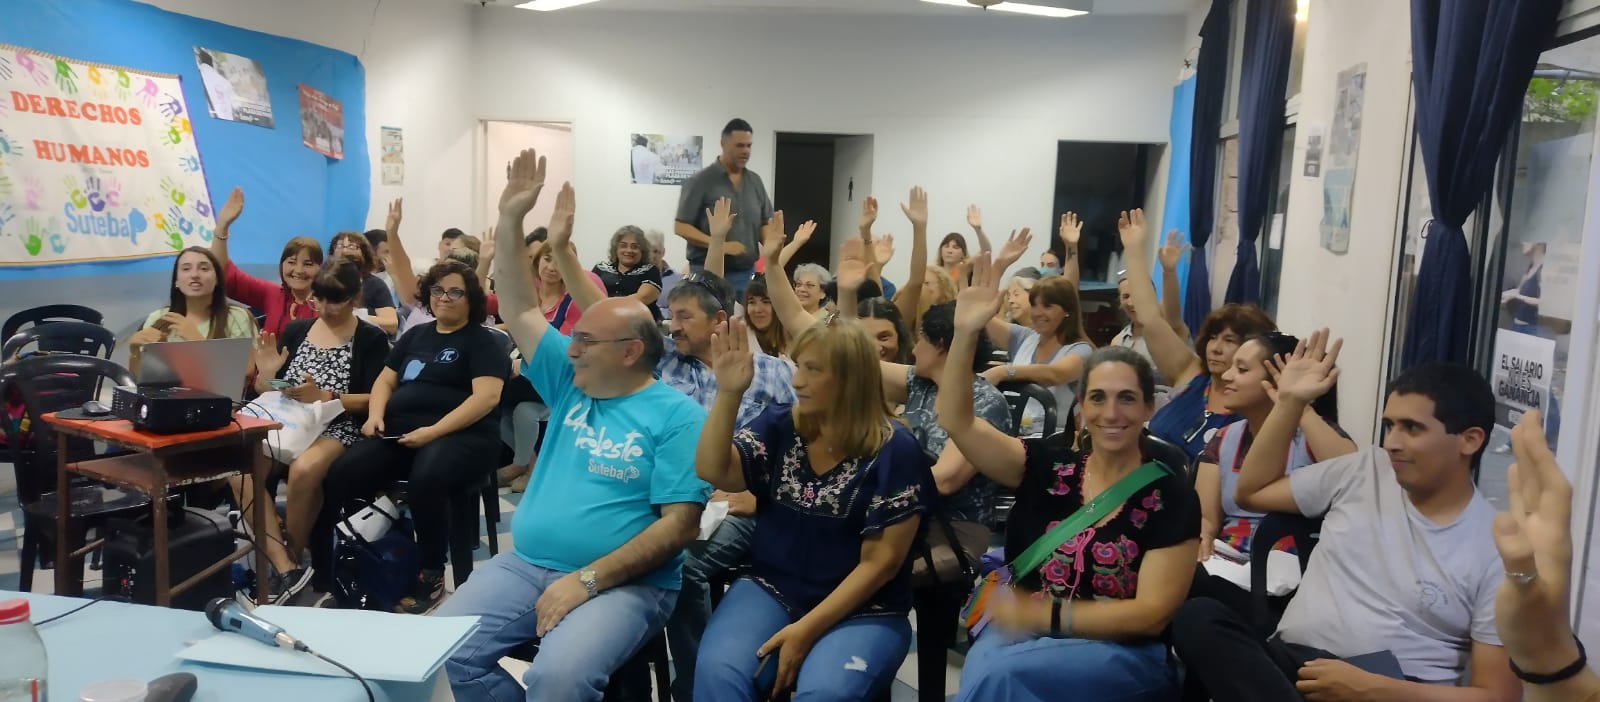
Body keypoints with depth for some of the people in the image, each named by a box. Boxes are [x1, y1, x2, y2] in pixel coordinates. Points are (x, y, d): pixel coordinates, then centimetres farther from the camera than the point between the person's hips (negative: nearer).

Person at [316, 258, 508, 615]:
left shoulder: (484, 341, 4)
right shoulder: (415, 335, 24)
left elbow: (486, 398, -10)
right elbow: (385, 381, 24)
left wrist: (433, 431, -19)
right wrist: (375, 414, 1)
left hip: (460, 436, -5)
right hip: (399, 433, 6)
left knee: (425, 480, -38)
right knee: (337, 476, -21)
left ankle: (431, 575, -20)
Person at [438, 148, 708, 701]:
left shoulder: (677, 416, -6)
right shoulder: (570, 383, 11)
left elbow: (679, 524, -13)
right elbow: (519, 309, 13)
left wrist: (587, 579, -18)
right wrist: (510, 220, 4)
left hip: (624, 583, -6)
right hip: (524, 564, 6)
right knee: (439, 650, -13)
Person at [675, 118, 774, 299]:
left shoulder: (755, 181, 11)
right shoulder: (701, 181, -5)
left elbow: (766, 224, 17)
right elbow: (681, 227, -8)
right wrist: (721, 245, -20)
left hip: (747, 273, 5)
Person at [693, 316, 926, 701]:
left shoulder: (894, 450, -10)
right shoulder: (779, 426, 3)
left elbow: (881, 561, -11)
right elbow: (713, 471, -10)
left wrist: (807, 629, -17)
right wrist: (728, 393, -20)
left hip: (862, 608, -3)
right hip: (771, 589, 3)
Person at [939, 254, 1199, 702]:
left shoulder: (1171, 495, -4)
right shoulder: (1048, 465, 4)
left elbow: (1152, 613, -9)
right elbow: (957, 422, -4)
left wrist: (1043, 614, -16)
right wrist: (966, 333, -15)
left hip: (1124, 653, -3)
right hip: (1019, 631, 3)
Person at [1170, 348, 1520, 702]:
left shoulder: (1495, 549, -1)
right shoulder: (1364, 472, 12)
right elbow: (1251, 492, 22)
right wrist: (1289, 402, 14)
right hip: (1290, 665, 6)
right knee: (1198, 617, -28)